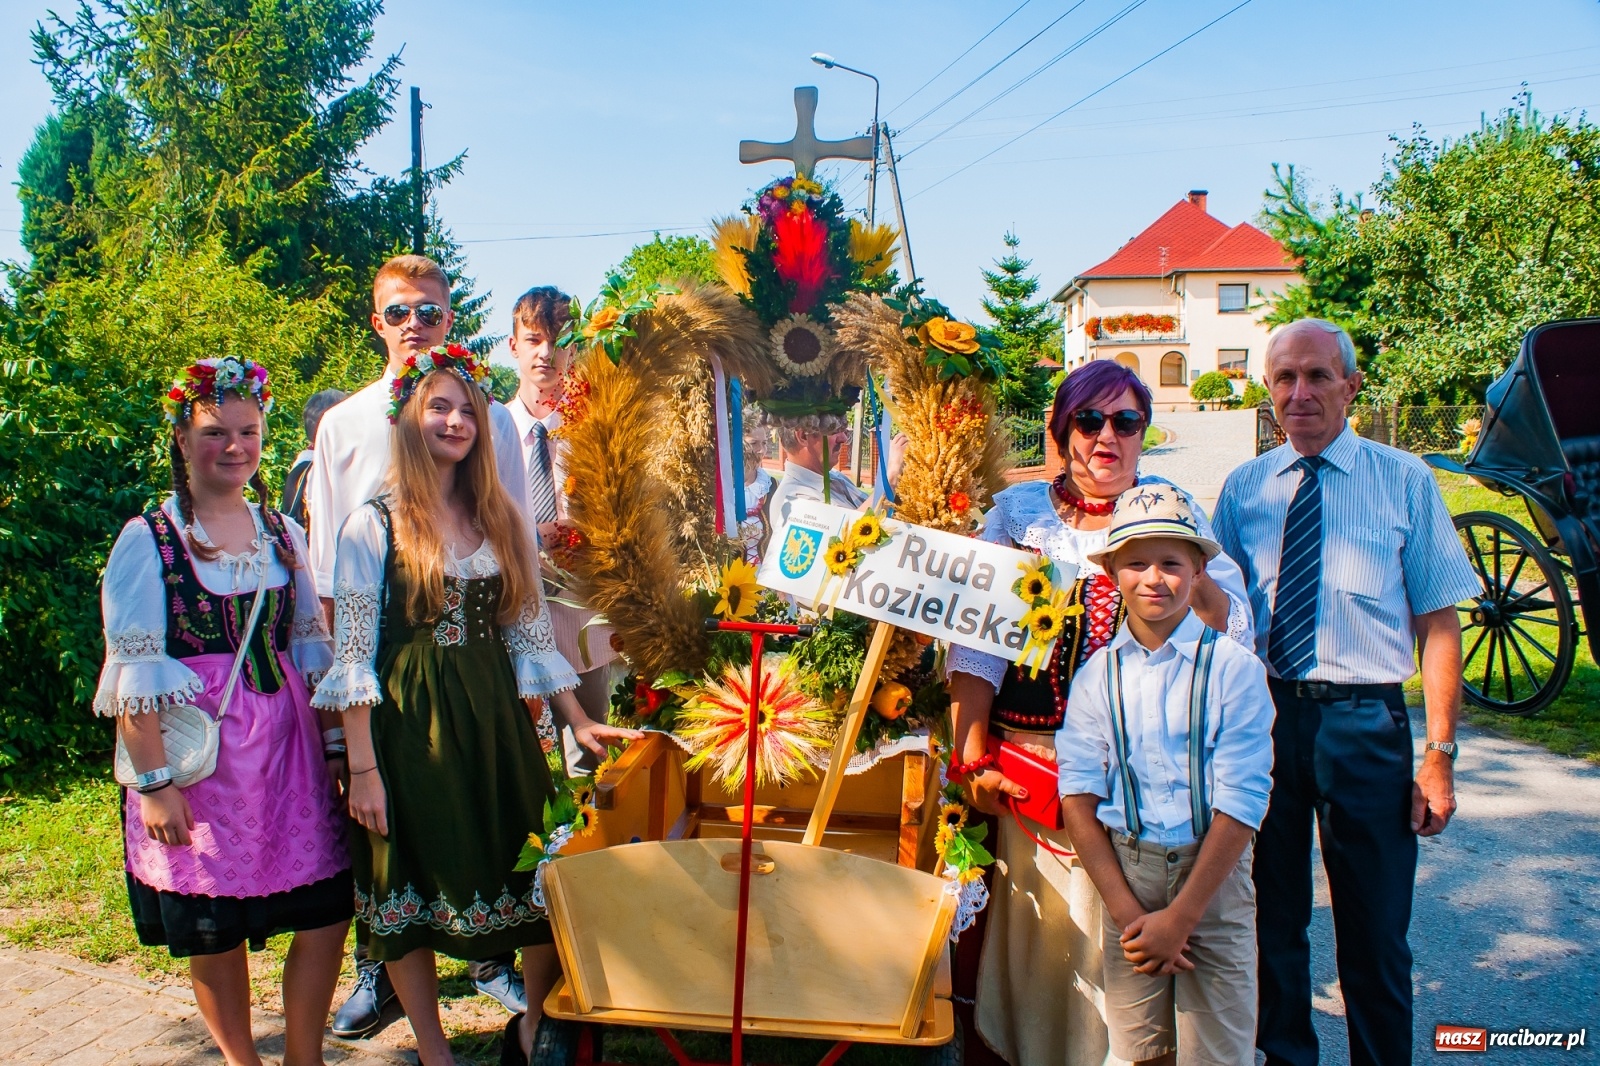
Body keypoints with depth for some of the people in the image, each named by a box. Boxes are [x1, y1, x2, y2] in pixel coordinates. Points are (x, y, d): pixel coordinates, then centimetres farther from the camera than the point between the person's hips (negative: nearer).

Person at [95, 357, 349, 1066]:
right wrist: (153, 782, -13)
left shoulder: (282, 533, 8)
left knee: (326, 915, 5)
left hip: (288, 748, 4)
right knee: (215, 933, 7)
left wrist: (336, 746, 8)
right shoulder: (148, 539, -6)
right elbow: (133, 674, -9)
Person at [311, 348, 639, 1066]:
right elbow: (354, 656, -6)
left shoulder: (502, 520, 10)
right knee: (413, 896, 6)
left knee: (545, 879, 2)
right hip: (410, 730, -3)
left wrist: (578, 721, 6)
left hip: (495, 721, 4)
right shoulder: (372, 527, -3)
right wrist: (363, 769, -11)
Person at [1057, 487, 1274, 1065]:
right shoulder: (1097, 674, 0)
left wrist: (1180, 916, -12)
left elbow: (1240, 805, -10)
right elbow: (1078, 800, -1)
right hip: (1124, 870, 2)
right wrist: (1126, 911, -9)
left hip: (1212, 873, -2)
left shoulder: (1233, 667, -8)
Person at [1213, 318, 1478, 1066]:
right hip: (1261, 717, 2)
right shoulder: (1243, 489, 6)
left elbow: (1439, 622, -3)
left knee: (1375, 933, 7)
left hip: (1364, 724, -2)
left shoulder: (1404, 480, -1)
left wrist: (1440, 754, -9)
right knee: (1270, 919, 15)